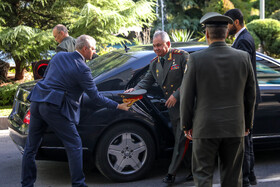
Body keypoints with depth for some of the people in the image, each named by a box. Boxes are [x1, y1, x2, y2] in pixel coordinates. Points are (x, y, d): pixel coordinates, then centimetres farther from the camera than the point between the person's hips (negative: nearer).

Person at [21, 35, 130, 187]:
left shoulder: (59, 56, 12)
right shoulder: (82, 69, -9)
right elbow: (95, 97, -7)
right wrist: (118, 106, 1)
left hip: (37, 102, 8)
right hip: (54, 108, -7)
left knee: (31, 147, 15)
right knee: (74, 146, 4)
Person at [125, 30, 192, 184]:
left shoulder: (182, 56, -10)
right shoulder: (154, 63, 11)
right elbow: (147, 81, 12)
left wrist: (176, 95, -20)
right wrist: (135, 89, -8)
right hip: (172, 108, 7)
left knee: (181, 141, -5)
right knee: (180, 141, 12)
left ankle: (171, 173, -1)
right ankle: (191, 170, 22)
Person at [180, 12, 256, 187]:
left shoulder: (196, 59, -9)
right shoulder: (243, 57, -1)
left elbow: (187, 96, -5)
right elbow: (250, 95, 6)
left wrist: (186, 125, 7)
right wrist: (247, 124, 17)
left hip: (205, 128, -3)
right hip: (235, 127, 3)